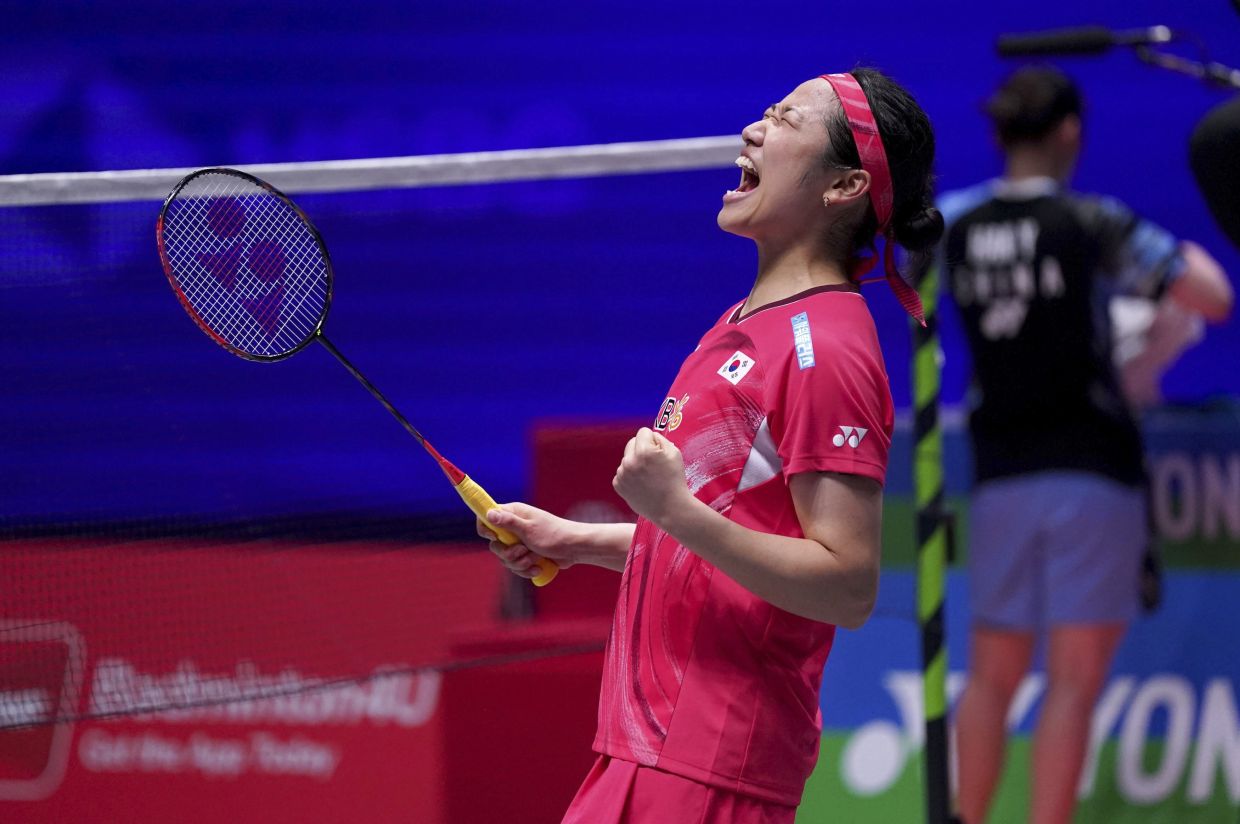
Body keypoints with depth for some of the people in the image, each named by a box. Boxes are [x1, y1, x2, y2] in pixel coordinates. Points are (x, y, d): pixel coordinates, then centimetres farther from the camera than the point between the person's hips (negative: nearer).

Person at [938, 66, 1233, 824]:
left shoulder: (955, 225, 2)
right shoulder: (1095, 225, -10)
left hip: (1000, 475, 4)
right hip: (1093, 473, -4)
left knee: (992, 677, 12)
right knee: (1074, 682, -3)